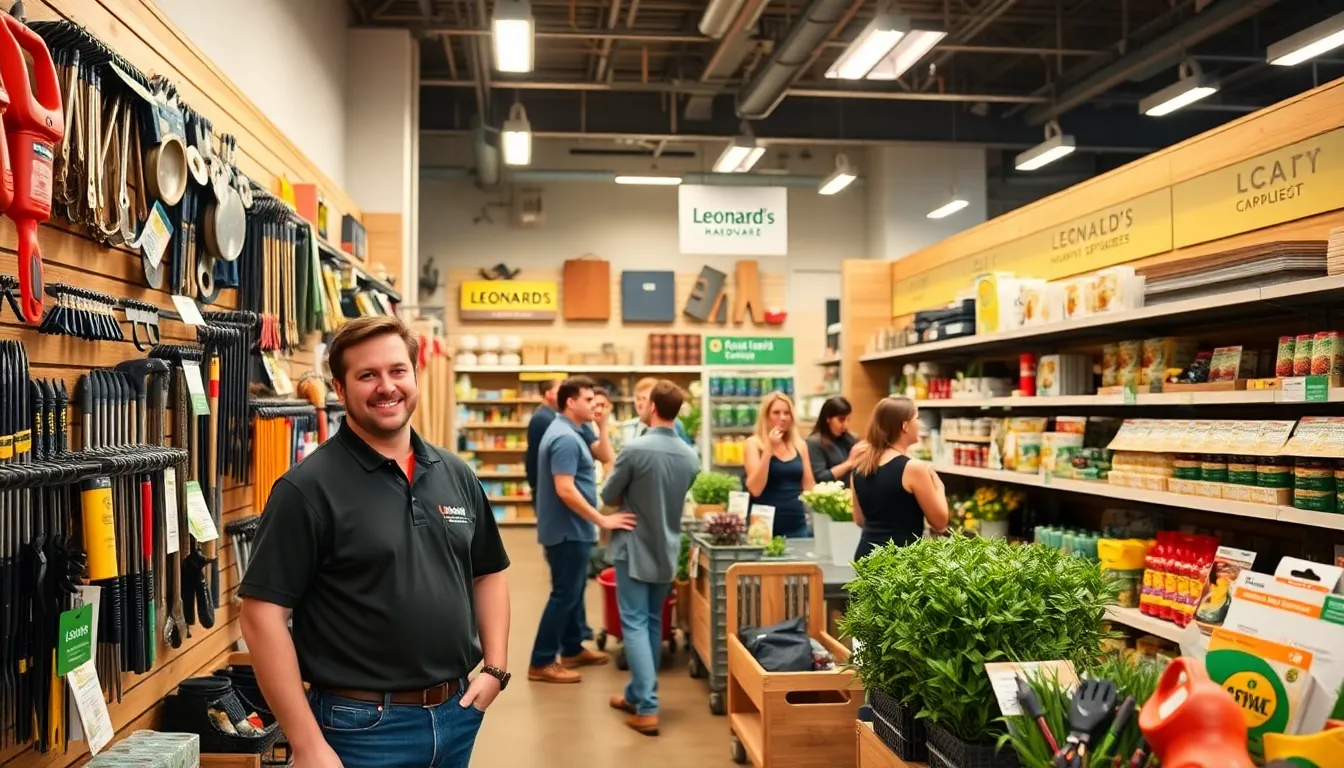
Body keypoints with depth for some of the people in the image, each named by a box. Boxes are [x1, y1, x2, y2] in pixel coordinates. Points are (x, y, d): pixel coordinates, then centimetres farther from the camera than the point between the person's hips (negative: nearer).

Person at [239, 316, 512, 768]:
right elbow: (262, 615, -15)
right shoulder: (309, 488, -13)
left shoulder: (457, 476, 4)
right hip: (362, 726, -5)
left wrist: (495, 668, 3)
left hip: (457, 714, 5)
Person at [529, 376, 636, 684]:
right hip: (568, 530, -10)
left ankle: (572, 649, 32)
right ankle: (541, 663, 4)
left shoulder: (566, 432, 11)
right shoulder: (566, 438, -22)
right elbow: (565, 490, -29)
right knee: (564, 593, -3)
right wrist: (603, 520, -27)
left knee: (573, 590, 19)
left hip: (571, 528, 10)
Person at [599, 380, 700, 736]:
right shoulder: (690, 456, -1)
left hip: (634, 548, -5)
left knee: (635, 623, -2)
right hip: (667, 549, 6)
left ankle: (647, 709, -6)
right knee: (653, 622, 16)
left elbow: (608, 496, -8)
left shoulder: (635, 449, -19)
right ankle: (637, 694, 26)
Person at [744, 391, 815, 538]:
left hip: (797, 524, 4)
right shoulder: (754, 443, -3)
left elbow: (808, 486, 14)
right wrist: (769, 449, -15)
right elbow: (755, 489, -13)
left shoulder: (800, 445, 9)